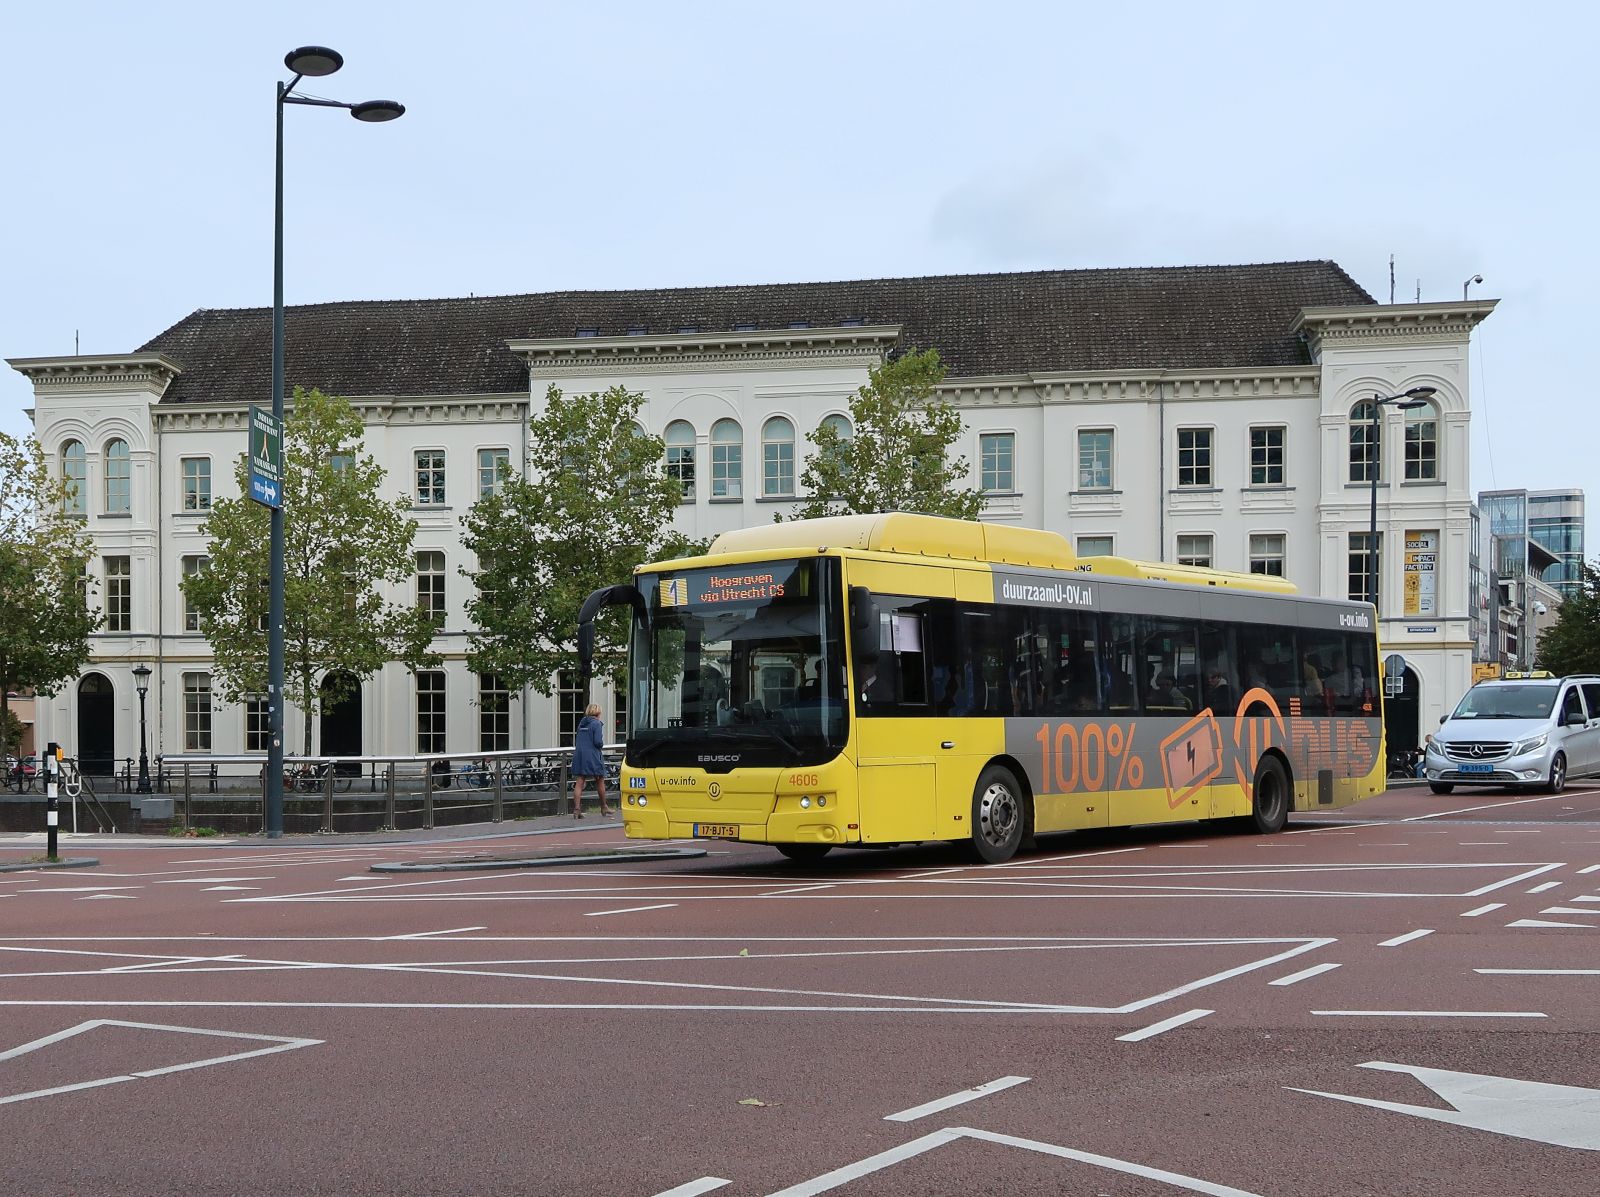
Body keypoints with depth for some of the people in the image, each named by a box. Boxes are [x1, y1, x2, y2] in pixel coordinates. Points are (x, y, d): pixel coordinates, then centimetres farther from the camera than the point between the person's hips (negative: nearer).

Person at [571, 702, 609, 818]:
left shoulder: (581, 723, 13)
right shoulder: (597, 724, -8)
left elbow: (576, 741, 15)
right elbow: (598, 742, -16)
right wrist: (602, 744, 4)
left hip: (579, 755, 5)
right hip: (592, 756, -5)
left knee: (579, 783, 0)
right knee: (600, 781, 12)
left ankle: (576, 809, -10)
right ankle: (603, 808, 22)